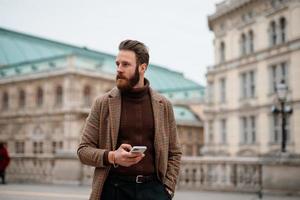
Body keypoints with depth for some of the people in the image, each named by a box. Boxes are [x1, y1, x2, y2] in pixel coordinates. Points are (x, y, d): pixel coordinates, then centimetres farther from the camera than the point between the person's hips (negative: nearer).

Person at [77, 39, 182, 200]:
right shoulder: (102, 103, 2)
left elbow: (174, 153, 10)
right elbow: (83, 150, 2)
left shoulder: (163, 105, 7)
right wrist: (112, 157, -15)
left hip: (153, 187, 1)